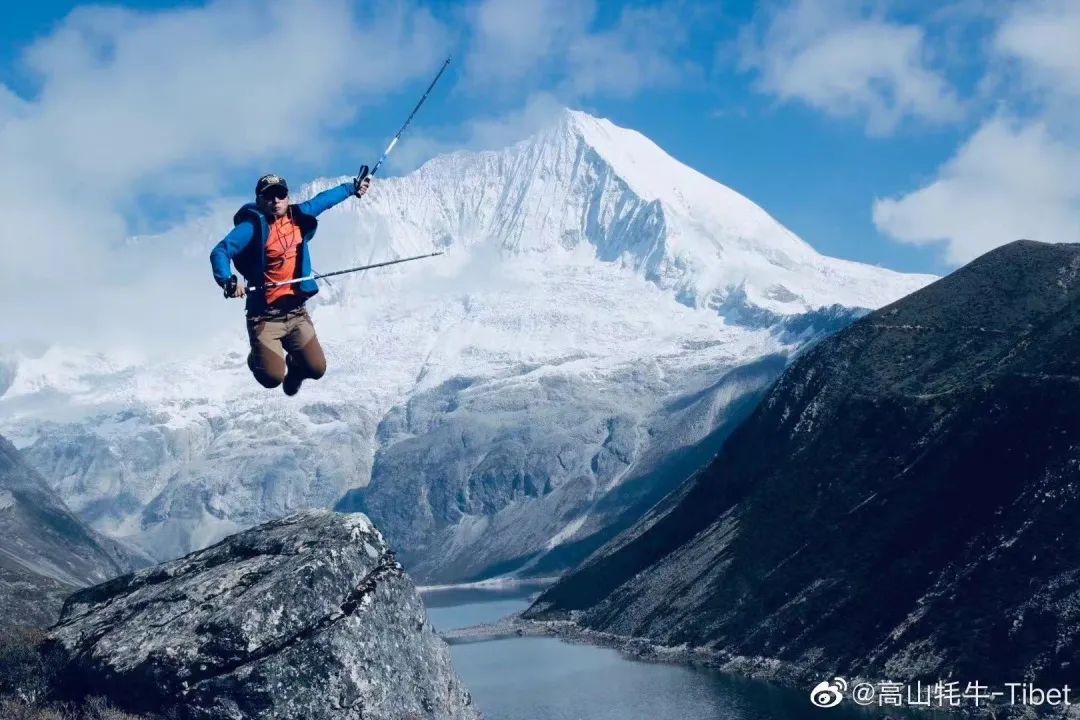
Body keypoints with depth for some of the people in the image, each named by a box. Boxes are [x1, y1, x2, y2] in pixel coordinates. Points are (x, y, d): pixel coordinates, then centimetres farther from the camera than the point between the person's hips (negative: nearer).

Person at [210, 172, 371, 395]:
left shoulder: (298, 216, 6)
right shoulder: (253, 226, -11)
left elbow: (323, 200, 24)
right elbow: (220, 252, -17)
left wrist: (352, 187, 38)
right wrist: (228, 281, -34)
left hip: (296, 312, 5)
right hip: (265, 316, -5)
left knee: (316, 369, -5)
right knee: (272, 378, -14)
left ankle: (295, 364, 33)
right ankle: (258, 359, 24)